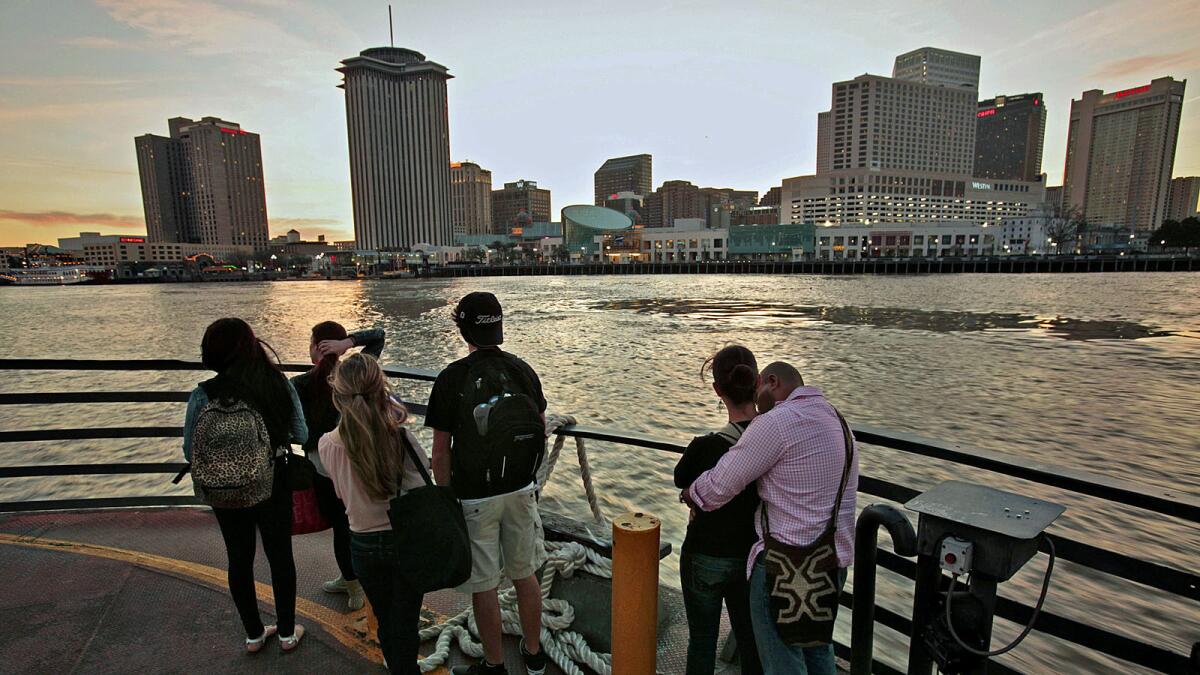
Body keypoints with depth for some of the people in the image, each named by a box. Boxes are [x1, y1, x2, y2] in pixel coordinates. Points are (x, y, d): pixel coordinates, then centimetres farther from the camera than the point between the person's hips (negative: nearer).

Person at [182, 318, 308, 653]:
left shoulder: (203, 395, -14)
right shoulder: (279, 384, -14)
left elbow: (190, 452, -7)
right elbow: (301, 435, -6)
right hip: (274, 484, 0)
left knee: (240, 559, 20)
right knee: (280, 555, 17)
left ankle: (254, 634, 37)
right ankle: (287, 632, 32)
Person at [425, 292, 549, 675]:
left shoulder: (452, 378, -16)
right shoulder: (522, 370, -4)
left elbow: (441, 449, -13)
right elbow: (542, 429, 5)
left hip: (474, 497, -4)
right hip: (521, 490, 4)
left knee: (483, 586, 13)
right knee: (525, 574, 19)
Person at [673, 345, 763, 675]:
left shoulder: (706, 447, -28)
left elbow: (681, 480, -8)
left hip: (707, 559, -4)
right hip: (754, 557, 4)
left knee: (702, 641, 19)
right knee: (751, 640, 24)